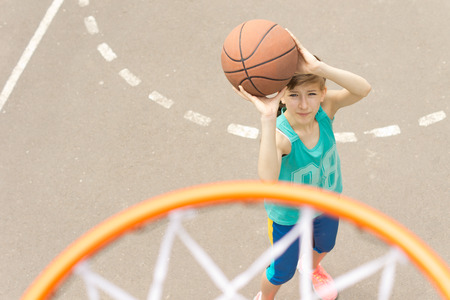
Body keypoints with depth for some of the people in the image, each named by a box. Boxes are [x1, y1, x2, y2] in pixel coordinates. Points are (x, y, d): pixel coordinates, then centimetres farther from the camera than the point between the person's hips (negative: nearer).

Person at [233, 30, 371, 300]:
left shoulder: (325, 109, -29)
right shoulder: (280, 134, -41)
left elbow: (363, 89, -48)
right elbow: (268, 178, -61)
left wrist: (319, 67, -62)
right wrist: (268, 118, -67)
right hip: (288, 215, -4)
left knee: (324, 246, 36)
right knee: (283, 271, 22)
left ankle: (313, 268, 73)